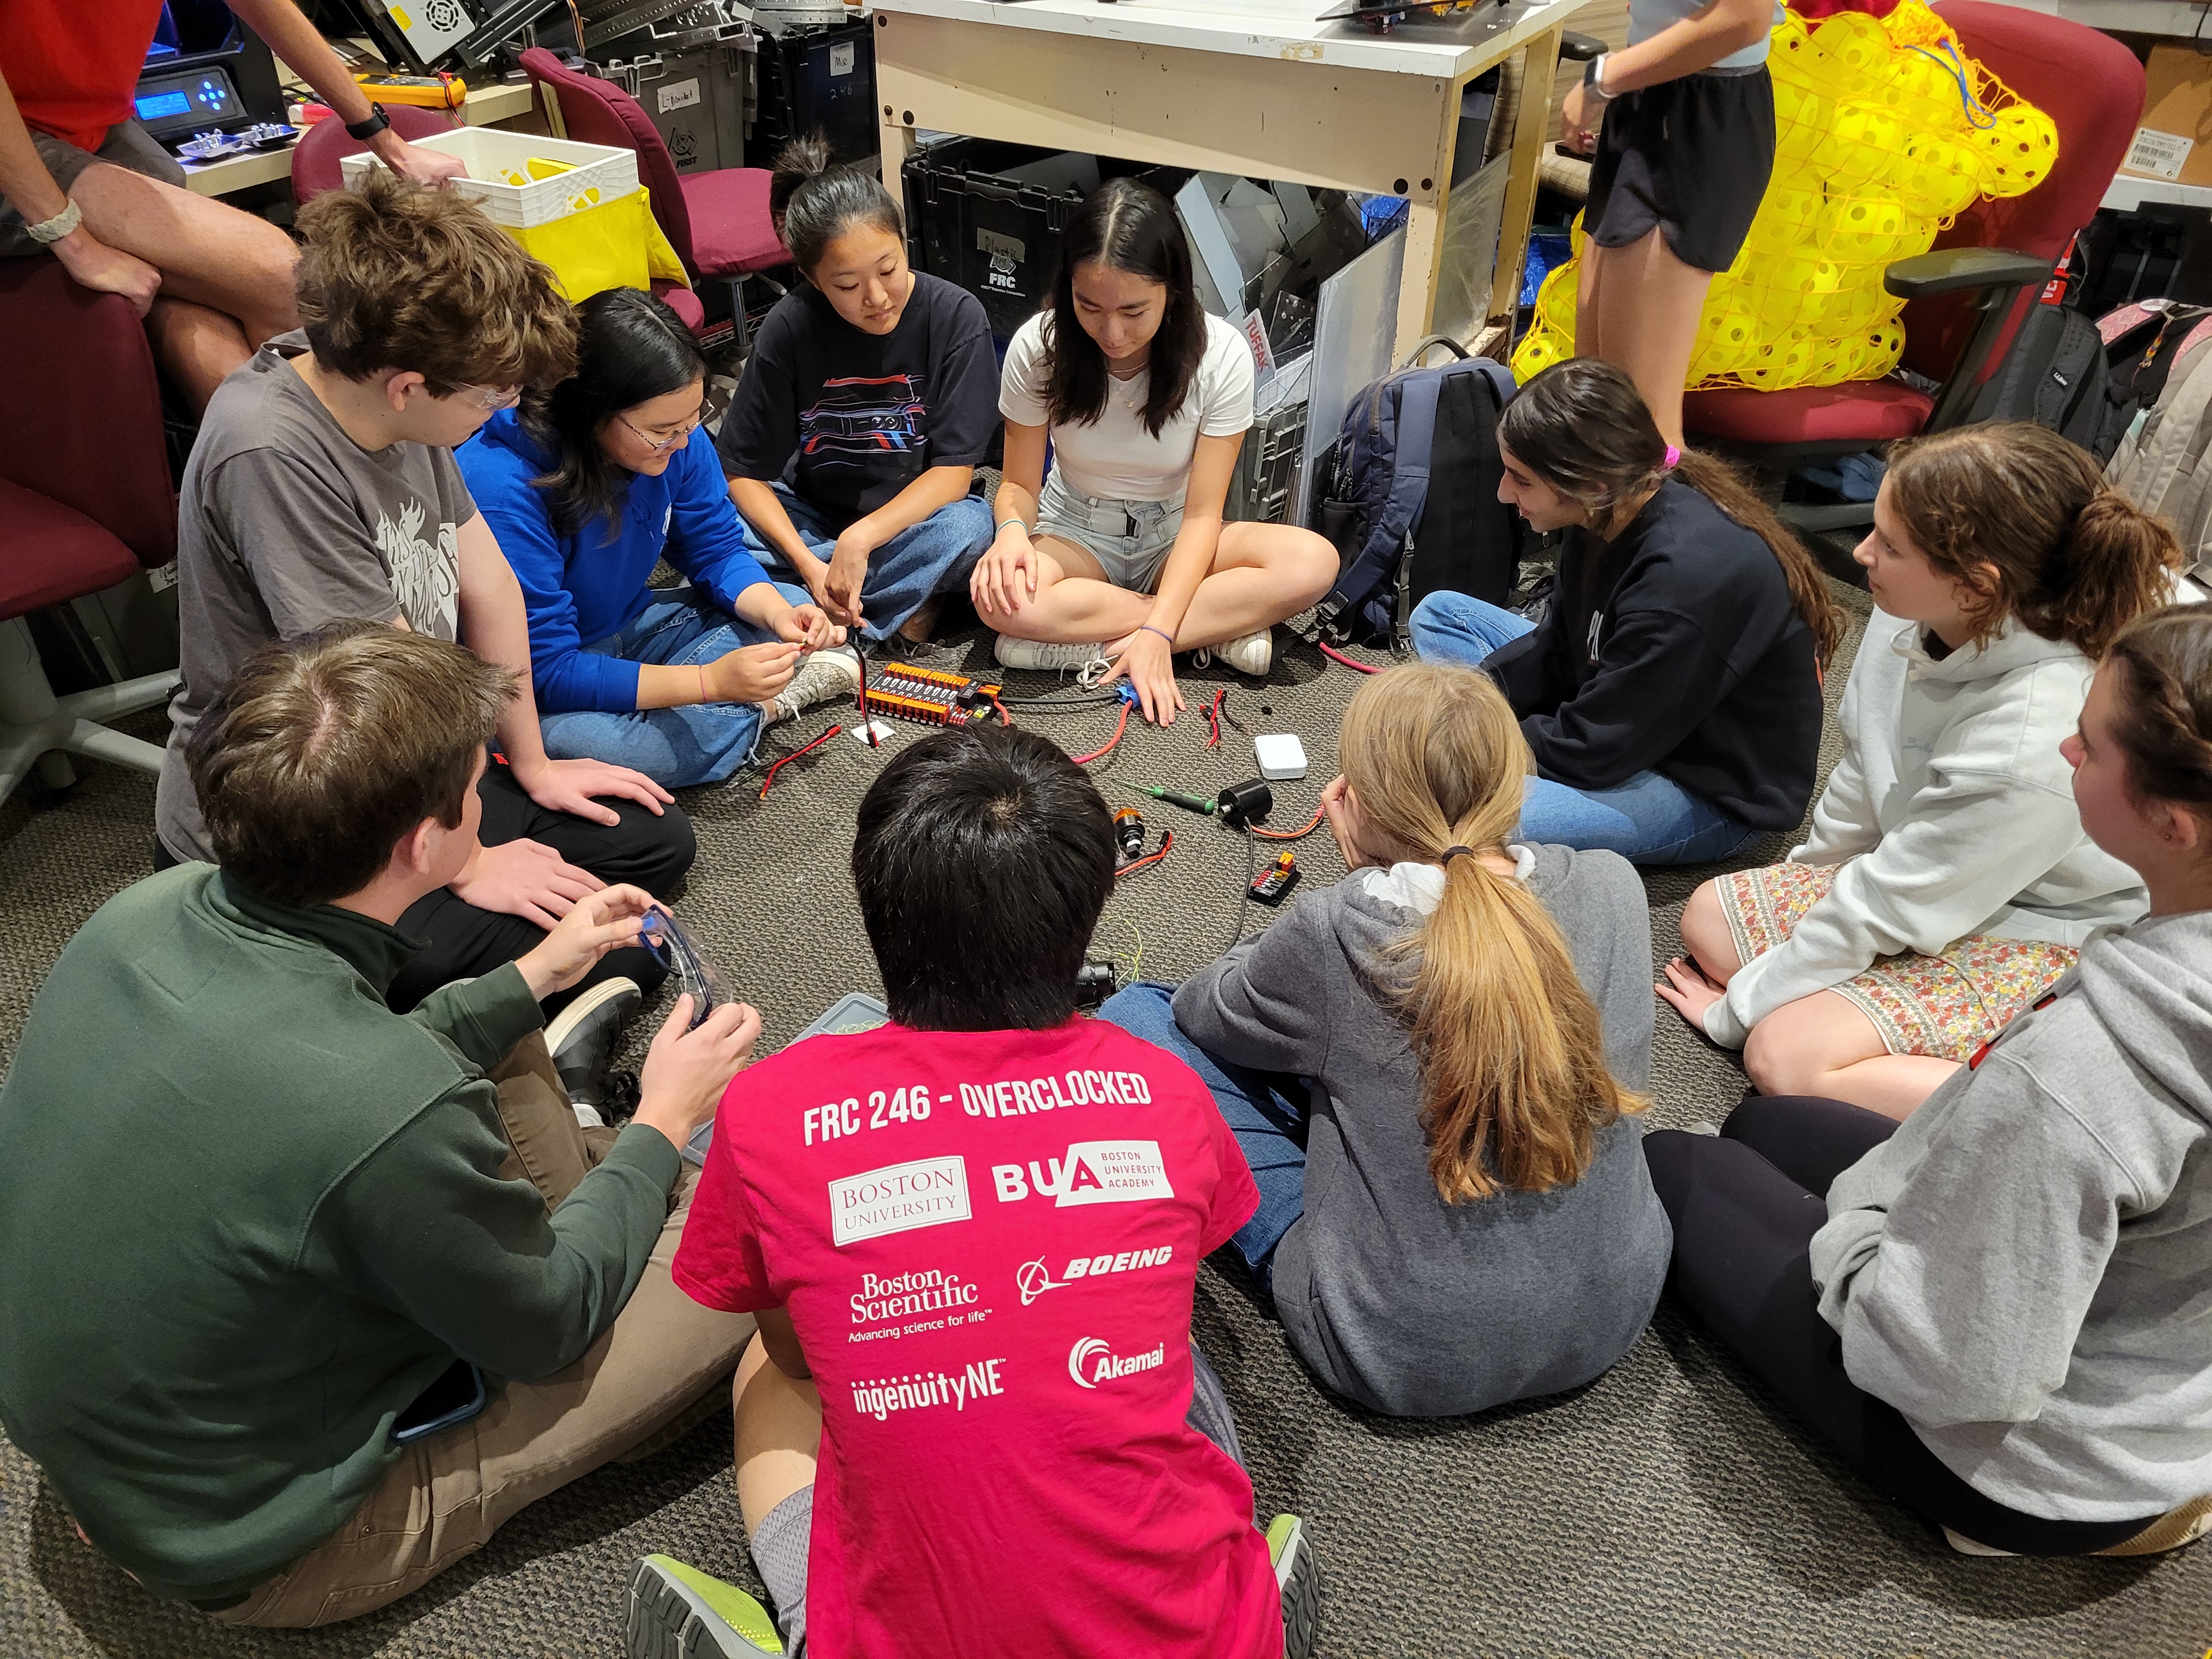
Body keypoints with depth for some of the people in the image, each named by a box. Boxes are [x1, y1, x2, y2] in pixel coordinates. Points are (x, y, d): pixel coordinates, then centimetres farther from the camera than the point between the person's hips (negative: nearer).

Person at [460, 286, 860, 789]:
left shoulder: (675, 438, -13)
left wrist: (778, 613, -22)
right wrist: (710, 681, -38)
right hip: (535, 690, -6)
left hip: (630, 628, 6)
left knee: (795, 605, -2)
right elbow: (544, 671, -32)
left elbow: (717, 550, 0)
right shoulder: (501, 488, -32)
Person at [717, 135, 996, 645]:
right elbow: (744, 472, -11)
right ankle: (895, 607, -20)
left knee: (968, 527, -35)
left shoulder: (956, 316, -16)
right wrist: (807, 563, -27)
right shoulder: (791, 328, -13)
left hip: (911, 517, -2)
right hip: (810, 518, 2)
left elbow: (954, 470, -17)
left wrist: (859, 540, -29)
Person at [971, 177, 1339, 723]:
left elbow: (1202, 513, -19)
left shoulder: (1220, 355, -18)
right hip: (1077, 536, 1)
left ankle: (1087, 643, -25)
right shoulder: (1037, 347, -15)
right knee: (1000, 598, -36)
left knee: (1313, 562, -29)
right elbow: (1020, 484, -5)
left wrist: (1157, 634, -32)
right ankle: (1220, 628, -21)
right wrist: (1012, 530, -31)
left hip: (1174, 539, 0)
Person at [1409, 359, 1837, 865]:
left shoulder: (1686, 577, -33)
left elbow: (1591, 747, -27)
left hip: (1713, 791, -9)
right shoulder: (1611, 513, -7)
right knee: (1439, 613, 10)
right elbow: (1556, 651, 6)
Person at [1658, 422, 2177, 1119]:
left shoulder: (2034, 746, -37)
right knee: (1709, 916, 1)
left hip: (2036, 934, -8)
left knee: (1785, 1056, -23)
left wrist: (1737, 1007, -14)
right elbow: (1864, 763, 4)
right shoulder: (1916, 615, -16)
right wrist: (1812, 870, 19)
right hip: (1919, 874, 8)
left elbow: (1892, 904, -26)